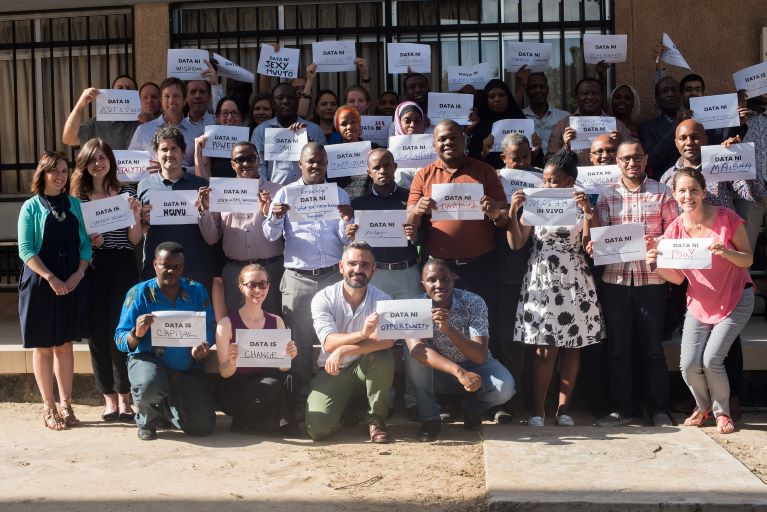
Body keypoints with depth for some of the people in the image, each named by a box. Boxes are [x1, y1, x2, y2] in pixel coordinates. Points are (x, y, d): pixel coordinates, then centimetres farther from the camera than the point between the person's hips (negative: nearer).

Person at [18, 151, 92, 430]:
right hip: (40, 283, -3)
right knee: (43, 347, 4)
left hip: (72, 282, 3)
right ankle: (49, 407, 12)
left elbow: (85, 242, 7)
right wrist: (51, 278, -18)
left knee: (65, 345, 9)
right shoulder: (31, 207, -2)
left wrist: (79, 274, -8)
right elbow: (25, 250, -8)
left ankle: (66, 405, 17)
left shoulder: (74, 204, 8)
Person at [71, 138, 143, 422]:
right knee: (98, 333, 3)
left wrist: (136, 215, -11)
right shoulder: (78, 197, 7)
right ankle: (109, 398, 14)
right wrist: (87, 242, -10)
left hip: (122, 267, -1)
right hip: (92, 268, 1)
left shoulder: (127, 192, 6)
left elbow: (135, 240, 4)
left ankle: (124, 398, 10)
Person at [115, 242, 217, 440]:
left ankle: (165, 409, 27)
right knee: (149, 386, -39)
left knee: (203, 426, -8)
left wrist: (203, 346, -21)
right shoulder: (139, 293, -5)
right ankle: (147, 420, 0)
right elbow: (120, 340, -8)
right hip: (148, 359, -3)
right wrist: (137, 333, -31)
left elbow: (210, 328, 2)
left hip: (187, 367, 3)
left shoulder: (196, 291, 4)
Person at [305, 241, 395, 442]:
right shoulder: (323, 298, -10)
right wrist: (362, 334, -41)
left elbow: (387, 339, -27)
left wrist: (343, 350, -35)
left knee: (383, 356, -33)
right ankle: (348, 409, 17)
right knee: (318, 429, -20)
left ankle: (376, 419, -10)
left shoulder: (381, 299, -10)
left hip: (366, 369, 0)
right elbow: (329, 343, -22)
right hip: (332, 371, 0)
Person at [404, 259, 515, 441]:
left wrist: (448, 329, -44)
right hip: (437, 373, 0)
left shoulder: (474, 303, -21)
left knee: (504, 387, -29)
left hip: (474, 367, 0)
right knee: (414, 353, -29)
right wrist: (459, 372, -49)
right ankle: (430, 418, -13)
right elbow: (416, 348, -36)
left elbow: (480, 356, -28)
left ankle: (472, 409, 6)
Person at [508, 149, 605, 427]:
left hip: (574, 283, 1)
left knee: (572, 347, 5)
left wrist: (588, 212, -17)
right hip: (542, 281, -1)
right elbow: (516, 244, -2)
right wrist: (512, 211, -14)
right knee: (545, 348, -4)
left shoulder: (581, 207, 3)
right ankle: (538, 409, 6)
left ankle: (564, 407, 16)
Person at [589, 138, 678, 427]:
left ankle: (659, 409, 18)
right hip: (615, 279, 1)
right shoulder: (607, 195, 8)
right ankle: (621, 408, 17)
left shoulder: (662, 193, 5)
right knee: (617, 347, 6)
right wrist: (593, 245, -19)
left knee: (653, 347, 5)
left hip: (651, 279, -1)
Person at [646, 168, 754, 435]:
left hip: (735, 300, -3)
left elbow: (748, 259, -10)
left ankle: (722, 412, 15)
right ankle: (703, 406, 29)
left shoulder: (727, 218, -16)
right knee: (689, 365, -4)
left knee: (711, 360, -13)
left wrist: (726, 252, -30)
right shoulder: (674, 230, -7)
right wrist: (657, 264, -21)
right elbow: (678, 277, -2)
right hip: (700, 304, 3)